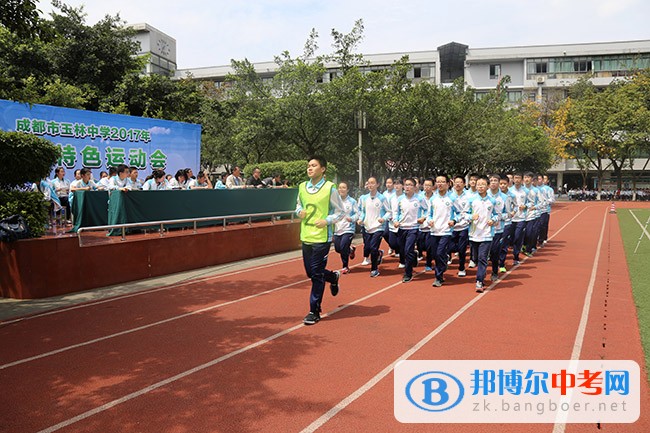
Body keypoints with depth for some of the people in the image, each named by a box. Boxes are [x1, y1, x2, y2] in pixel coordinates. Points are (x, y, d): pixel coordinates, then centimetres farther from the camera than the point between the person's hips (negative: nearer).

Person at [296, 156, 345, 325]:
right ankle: (333, 276, 45)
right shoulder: (302, 187, 6)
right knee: (310, 273, 14)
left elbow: (340, 211, -1)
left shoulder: (329, 188, -8)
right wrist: (299, 212, 0)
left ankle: (314, 312, 8)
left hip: (321, 238, -6)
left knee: (316, 275, -3)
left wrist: (327, 221, -16)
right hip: (306, 237, 6)